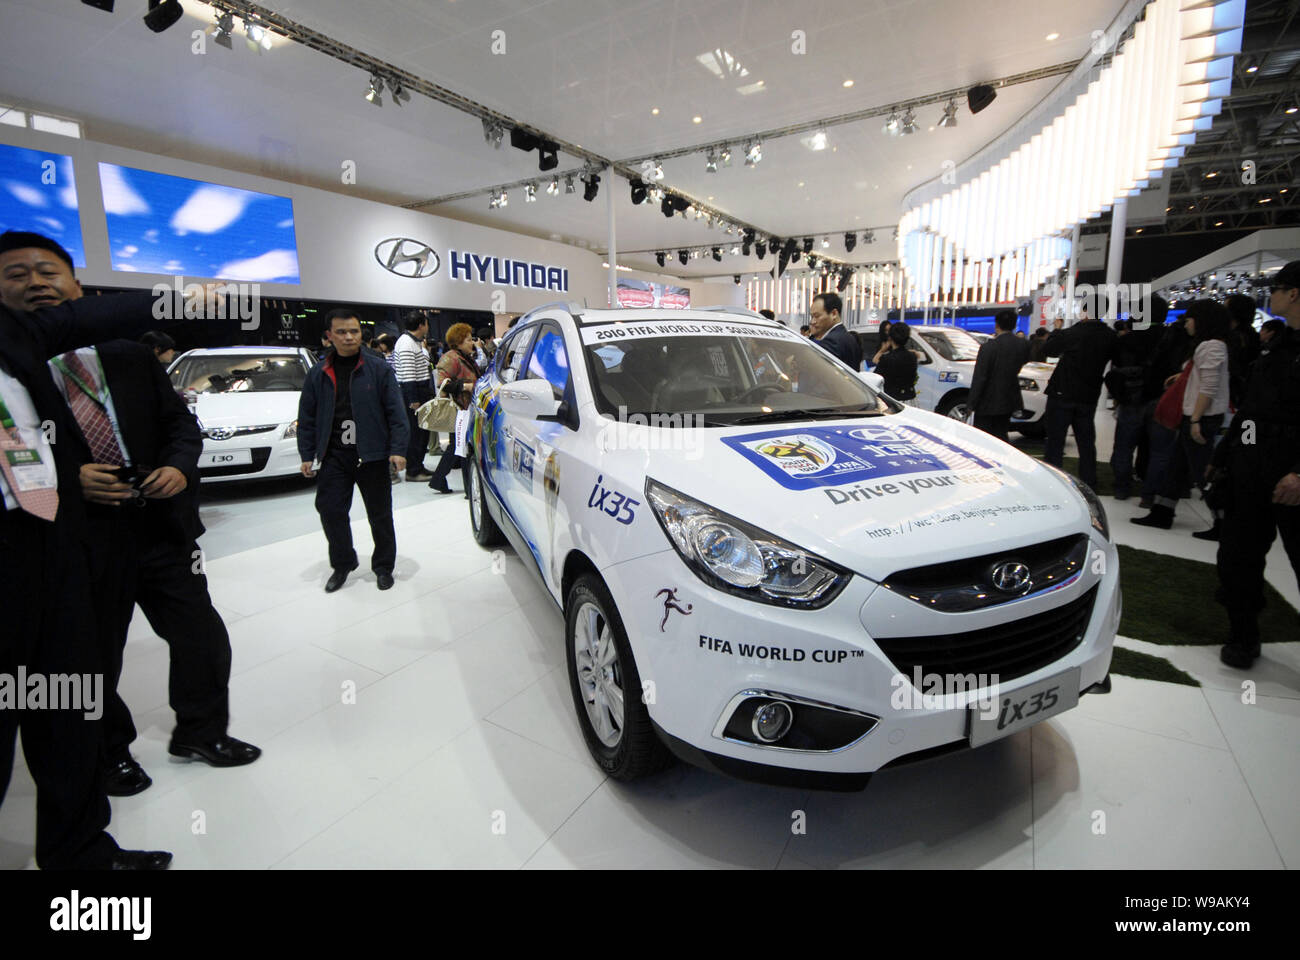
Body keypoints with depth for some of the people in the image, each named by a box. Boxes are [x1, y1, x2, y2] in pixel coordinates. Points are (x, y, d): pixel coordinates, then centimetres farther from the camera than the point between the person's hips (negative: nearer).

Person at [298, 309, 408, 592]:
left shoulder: (378, 368, -1)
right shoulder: (318, 374, 8)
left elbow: (396, 411, -3)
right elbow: (307, 417, 12)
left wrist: (398, 449, -11)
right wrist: (307, 455, 6)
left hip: (371, 455, -3)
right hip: (333, 456, 3)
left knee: (379, 514, 6)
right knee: (330, 511, 5)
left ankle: (383, 566, 23)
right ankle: (342, 564, 25)